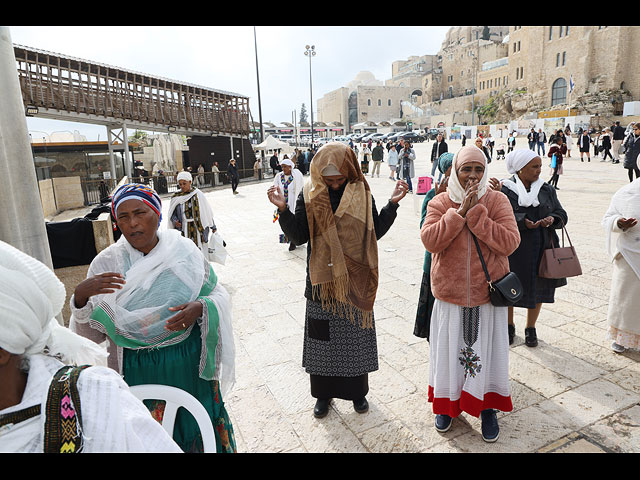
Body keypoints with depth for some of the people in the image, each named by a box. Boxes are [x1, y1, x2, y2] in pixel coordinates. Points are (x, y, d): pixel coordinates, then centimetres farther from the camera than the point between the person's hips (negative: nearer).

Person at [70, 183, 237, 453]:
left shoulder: (184, 251, -7)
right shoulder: (106, 263, -7)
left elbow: (220, 294, 1)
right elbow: (92, 335, -6)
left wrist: (201, 307, -19)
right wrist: (80, 298, -24)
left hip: (190, 366, 1)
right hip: (138, 372, 0)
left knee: (199, 430, 17)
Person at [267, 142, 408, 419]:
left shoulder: (362, 194, -2)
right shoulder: (309, 196, -4)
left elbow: (375, 232, -1)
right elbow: (298, 236, -5)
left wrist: (392, 204, -10)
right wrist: (283, 210, -19)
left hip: (355, 279, 1)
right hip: (322, 279, 0)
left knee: (355, 335, 13)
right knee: (322, 337, 11)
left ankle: (357, 390, 35)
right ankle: (324, 393, 32)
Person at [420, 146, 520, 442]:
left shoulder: (497, 201, -4)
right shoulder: (439, 203, -2)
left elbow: (510, 243, -15)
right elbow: (430, 241, -16)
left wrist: (476, 214, -21)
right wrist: (459, 212, -21)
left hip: (487, 293, 0)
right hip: (450, 293, 0)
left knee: (486, 349, 12)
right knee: (450, 348, 13)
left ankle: (487, 406, 35)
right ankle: (447, 403, 36)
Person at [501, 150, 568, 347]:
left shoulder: (547, 189, 8)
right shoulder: (504, 190, -7)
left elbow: (561, 214, 7)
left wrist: (552, 219, -15)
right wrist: (522, 222, -27)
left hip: (542, 249, 4)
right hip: (514, 249, -4)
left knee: (537, 289, 11)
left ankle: (530, 328, 31)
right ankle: (509, 326, 31)